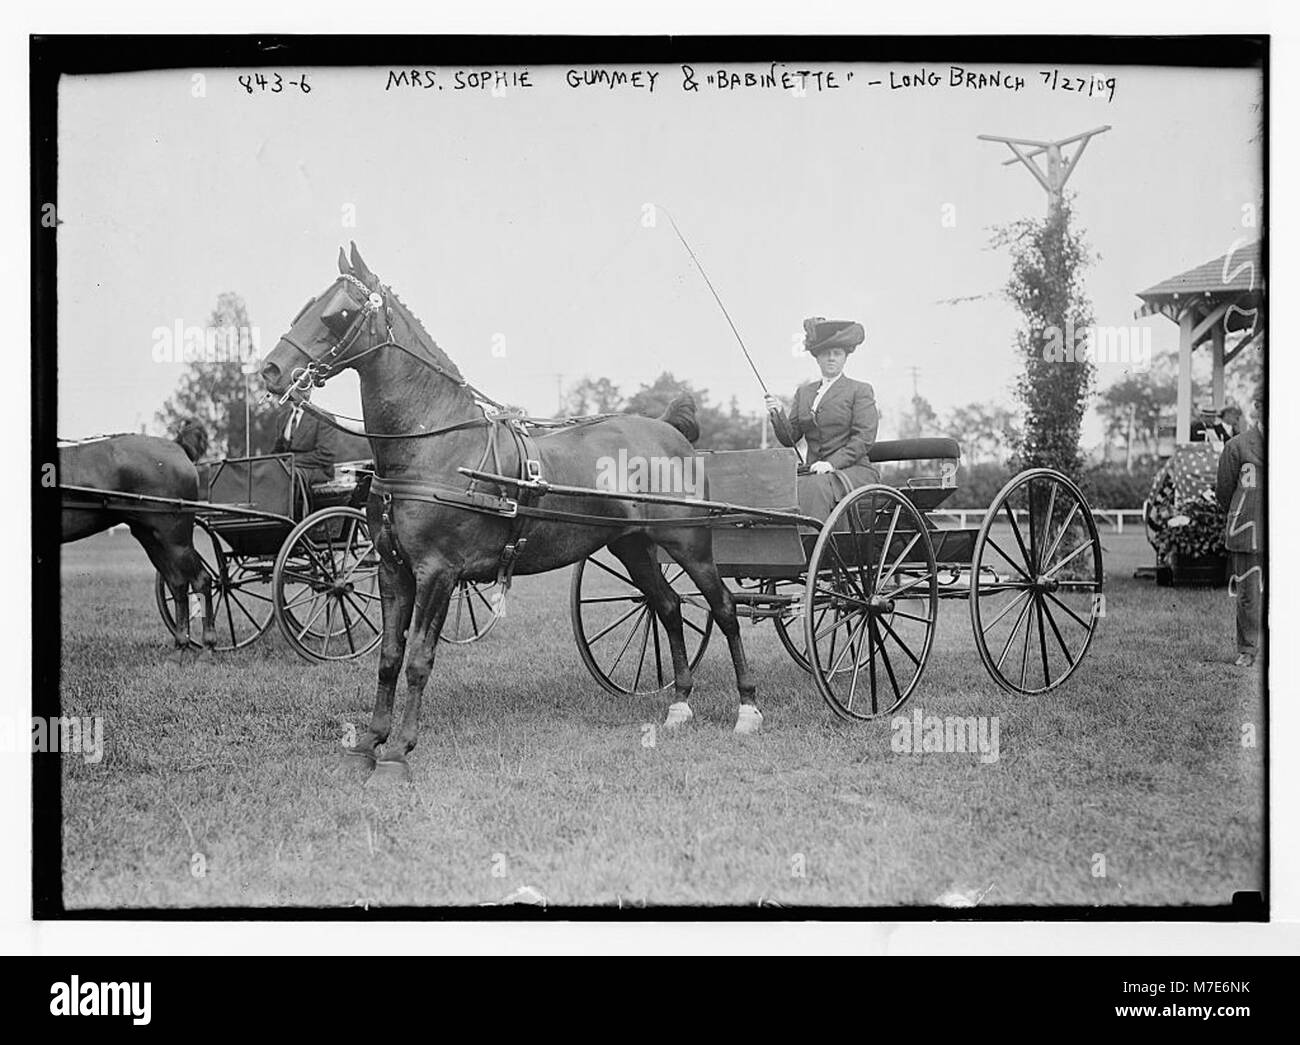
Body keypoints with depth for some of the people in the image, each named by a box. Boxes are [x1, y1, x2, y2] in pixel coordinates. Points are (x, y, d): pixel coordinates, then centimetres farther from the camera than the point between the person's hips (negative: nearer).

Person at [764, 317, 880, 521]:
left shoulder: (860, 391, 5)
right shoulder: (804, 392, 20)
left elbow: (863, 439, -5)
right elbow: (790, 438, 14)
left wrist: (832, 463, -17)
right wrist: (778, 415, -6)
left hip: (854, 470, -4)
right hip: (814, 471, 4)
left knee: (815, 486, -35)